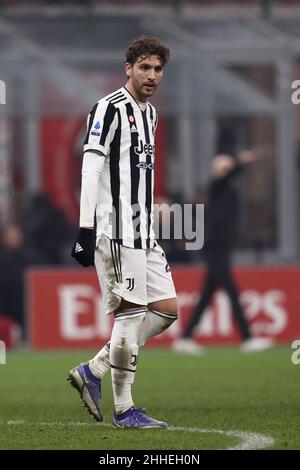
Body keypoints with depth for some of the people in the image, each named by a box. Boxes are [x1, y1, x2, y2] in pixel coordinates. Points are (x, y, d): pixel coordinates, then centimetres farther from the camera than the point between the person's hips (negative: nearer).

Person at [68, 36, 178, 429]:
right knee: (130, 313, -8)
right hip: (117, 231, -9)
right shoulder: (110, 109, -9)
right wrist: (85, 230, -20)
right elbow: (91, 169, -14)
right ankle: (124, 409, -2)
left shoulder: (149, 113, 19)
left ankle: (92, 371, 11)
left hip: (143, 233, 9)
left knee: (166, 309, 6)